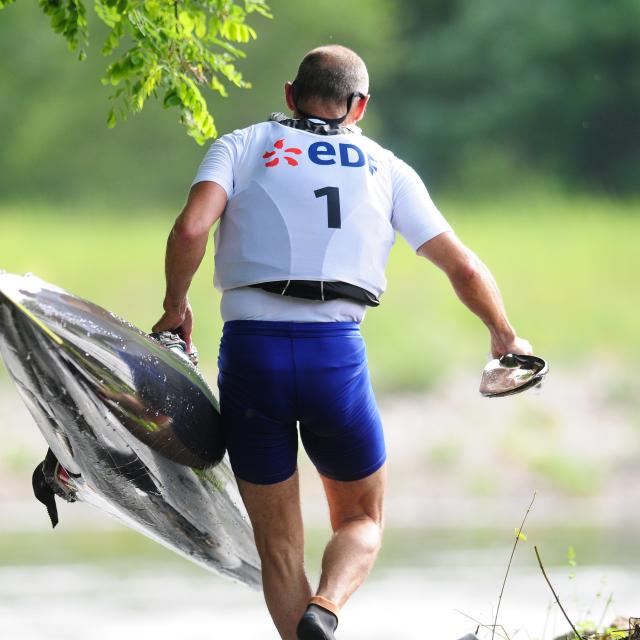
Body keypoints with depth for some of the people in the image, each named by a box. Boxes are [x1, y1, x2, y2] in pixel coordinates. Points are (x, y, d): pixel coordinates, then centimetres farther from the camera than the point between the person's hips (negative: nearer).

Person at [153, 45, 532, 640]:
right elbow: (463, 266, 15)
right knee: (362, 520, 18)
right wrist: (505, 337, 31)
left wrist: (175, 307, 9)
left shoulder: (243, 146, 12)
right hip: (336, 352, 0)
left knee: (279, 545, 13)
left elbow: (191, 227, -7)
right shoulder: (386, 169, 15)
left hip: (250, 350, 0)